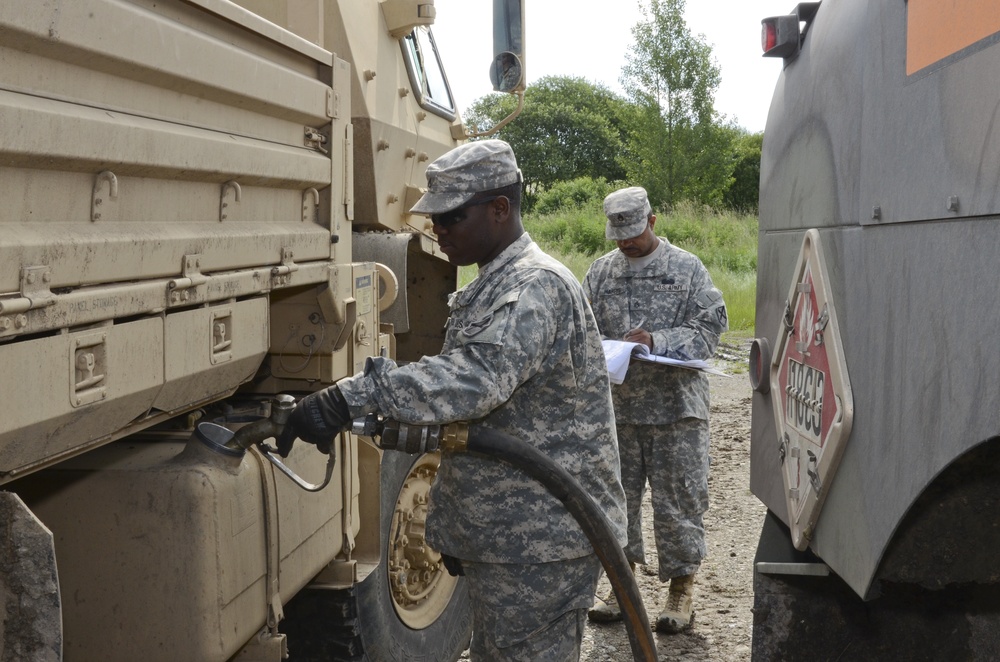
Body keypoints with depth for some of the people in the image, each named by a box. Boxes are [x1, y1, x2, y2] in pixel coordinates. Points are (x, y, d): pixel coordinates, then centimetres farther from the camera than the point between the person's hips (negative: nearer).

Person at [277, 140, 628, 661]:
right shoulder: (492, 286, 15)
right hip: (505, 538, 10)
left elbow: (477, 378, -36)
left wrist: (351, 398, -42)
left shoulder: (537, 286, -18)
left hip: (542, 543, -10)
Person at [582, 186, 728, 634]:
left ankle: (681, 588, 15)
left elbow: (708, 328, -4)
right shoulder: (600, 272, 10)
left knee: (678, 500, 1)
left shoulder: (687, 269, 2)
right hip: (615, 407, 3)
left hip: (676, 407, -3)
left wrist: (656, 341, -17)